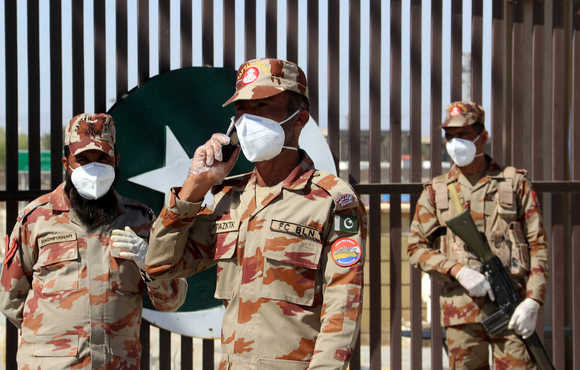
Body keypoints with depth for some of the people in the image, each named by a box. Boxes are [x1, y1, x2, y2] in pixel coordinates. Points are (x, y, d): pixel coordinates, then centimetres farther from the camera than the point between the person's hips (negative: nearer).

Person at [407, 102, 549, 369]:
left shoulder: (515, 184, 7)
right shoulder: (436, 192, 10)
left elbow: (538, 246, 4)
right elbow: (416, 248, 6)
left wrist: (533, 301, -8)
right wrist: (458, 270, -11)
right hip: (462, 311, 1)